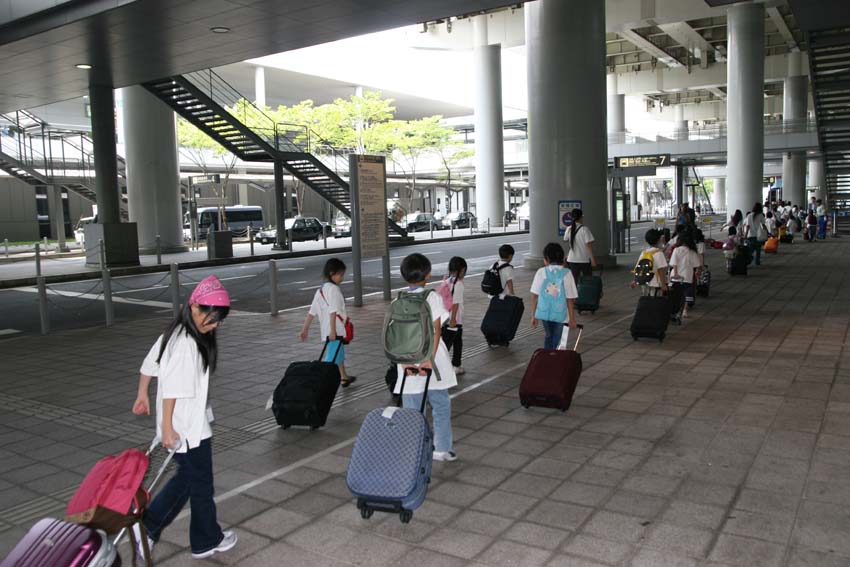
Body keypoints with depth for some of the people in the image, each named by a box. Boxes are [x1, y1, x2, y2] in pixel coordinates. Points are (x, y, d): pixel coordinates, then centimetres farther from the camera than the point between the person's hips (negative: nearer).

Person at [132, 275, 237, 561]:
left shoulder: (174, 333, 4)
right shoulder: (186, 344, -26)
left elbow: (150, 364, 15)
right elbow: (172, 388, -26)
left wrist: (143, 394, 25)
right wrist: (167, 428, -22)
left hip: (188, 424, 9)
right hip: (189, 429, -9)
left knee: (186, 478, 21)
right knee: (201, 485, 8)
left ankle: (147, 526, 23)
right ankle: (207, 541, 25)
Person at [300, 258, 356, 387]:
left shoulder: (320, 290, 13)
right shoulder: (333, 289, -13)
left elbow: (311, 312, 12)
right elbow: (333, 311, -22)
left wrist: (305, 329, 14)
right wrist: (333, 330, -26)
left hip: (326, 331, 10)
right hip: (336, 330, -10)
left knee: (339, 353, 28)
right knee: (331, 359, -13)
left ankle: (344, 378, 46)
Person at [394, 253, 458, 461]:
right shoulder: (433, 298, -5)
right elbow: (436, 330, -16)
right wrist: (430, 359, -20)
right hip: (432, 361, -1)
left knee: (412, 411, 10)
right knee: (441, 406, 17)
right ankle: (443, 448, 25)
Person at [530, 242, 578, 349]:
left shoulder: (541, 272, -4)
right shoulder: (567, 274, -7)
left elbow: (534, 296, -3)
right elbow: (570, 299, -7)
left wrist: (533, 315, 6)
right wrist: (572, 318, 2)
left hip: (544, 312, 2)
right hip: (560, 313, -2)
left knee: (548, 336, 23)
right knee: (556, 340, 9)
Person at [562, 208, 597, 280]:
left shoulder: (569, 229, -1)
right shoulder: (585, 229, -13)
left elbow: (565, 240, 18)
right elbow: (589, 245, -15)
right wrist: (593, 259, -10)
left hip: (572, 260, 3)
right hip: (585, 260, -3)